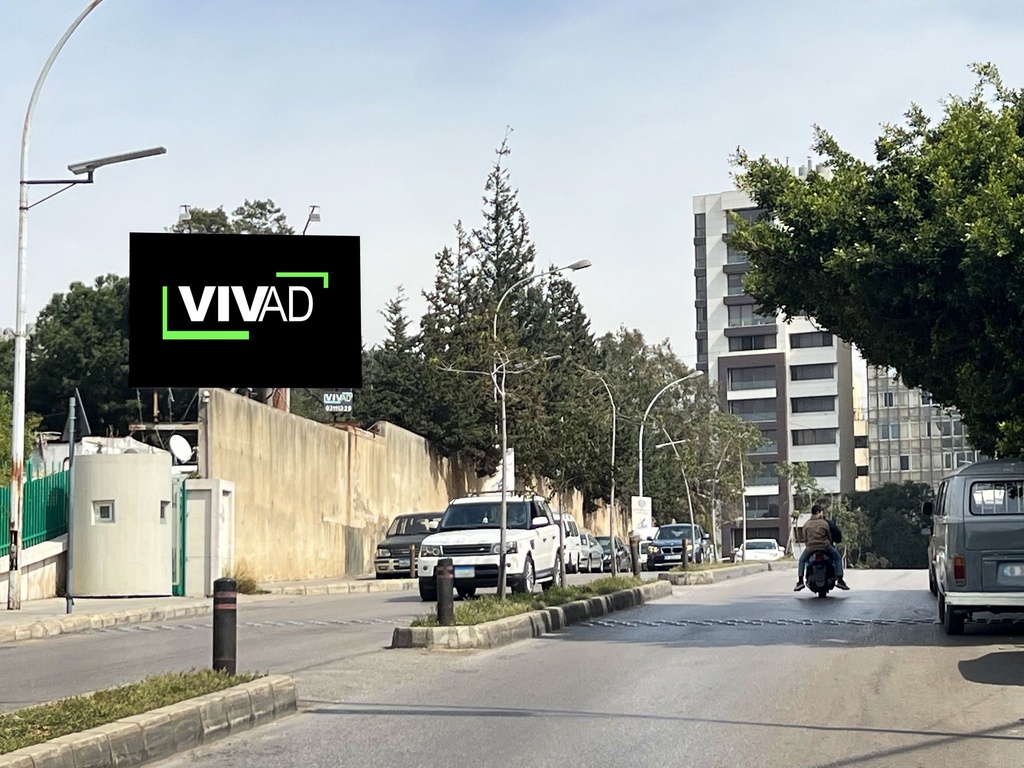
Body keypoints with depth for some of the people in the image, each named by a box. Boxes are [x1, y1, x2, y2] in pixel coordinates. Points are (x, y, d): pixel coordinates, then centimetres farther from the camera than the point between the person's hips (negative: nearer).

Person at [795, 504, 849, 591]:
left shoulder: (806, 524, 4)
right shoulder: (825, 523, -1)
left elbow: (805, 539, 6)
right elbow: (829, 536, 5)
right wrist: (831, 545, 24)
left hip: (810, 547, 1)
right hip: (825, 546, -1)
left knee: (802, 560, 25)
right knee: (838, 558, 20)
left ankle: (800, 581, 8)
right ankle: (840, 580, 10)